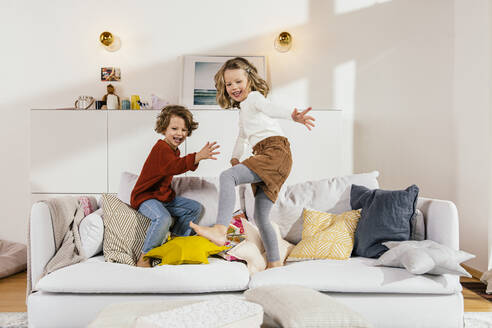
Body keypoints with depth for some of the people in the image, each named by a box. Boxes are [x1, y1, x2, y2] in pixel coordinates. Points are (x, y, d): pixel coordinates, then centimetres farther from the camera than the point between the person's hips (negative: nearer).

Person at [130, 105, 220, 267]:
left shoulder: (174, 150, 10)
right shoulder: (161, 148, -22)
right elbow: (174, 166, -43)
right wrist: (198, 156, -54)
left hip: (164, 196, 10)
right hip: (145, 197, -10)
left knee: (196, 208, 8)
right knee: (163, 218, -37)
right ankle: (144, 257, -17)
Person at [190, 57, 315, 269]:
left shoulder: (254, 97, 3)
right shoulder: (243, 110, 31)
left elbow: (270, 108, -20)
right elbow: (242, 136, 42)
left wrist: (293, 116, -39)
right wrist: (235, 157, 26)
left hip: (275, 151, -9)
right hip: (266, 158, 9)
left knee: (227, 176, -25)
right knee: (260, 216, 8)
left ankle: (220, 230, -35)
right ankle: (275, 263, 15)